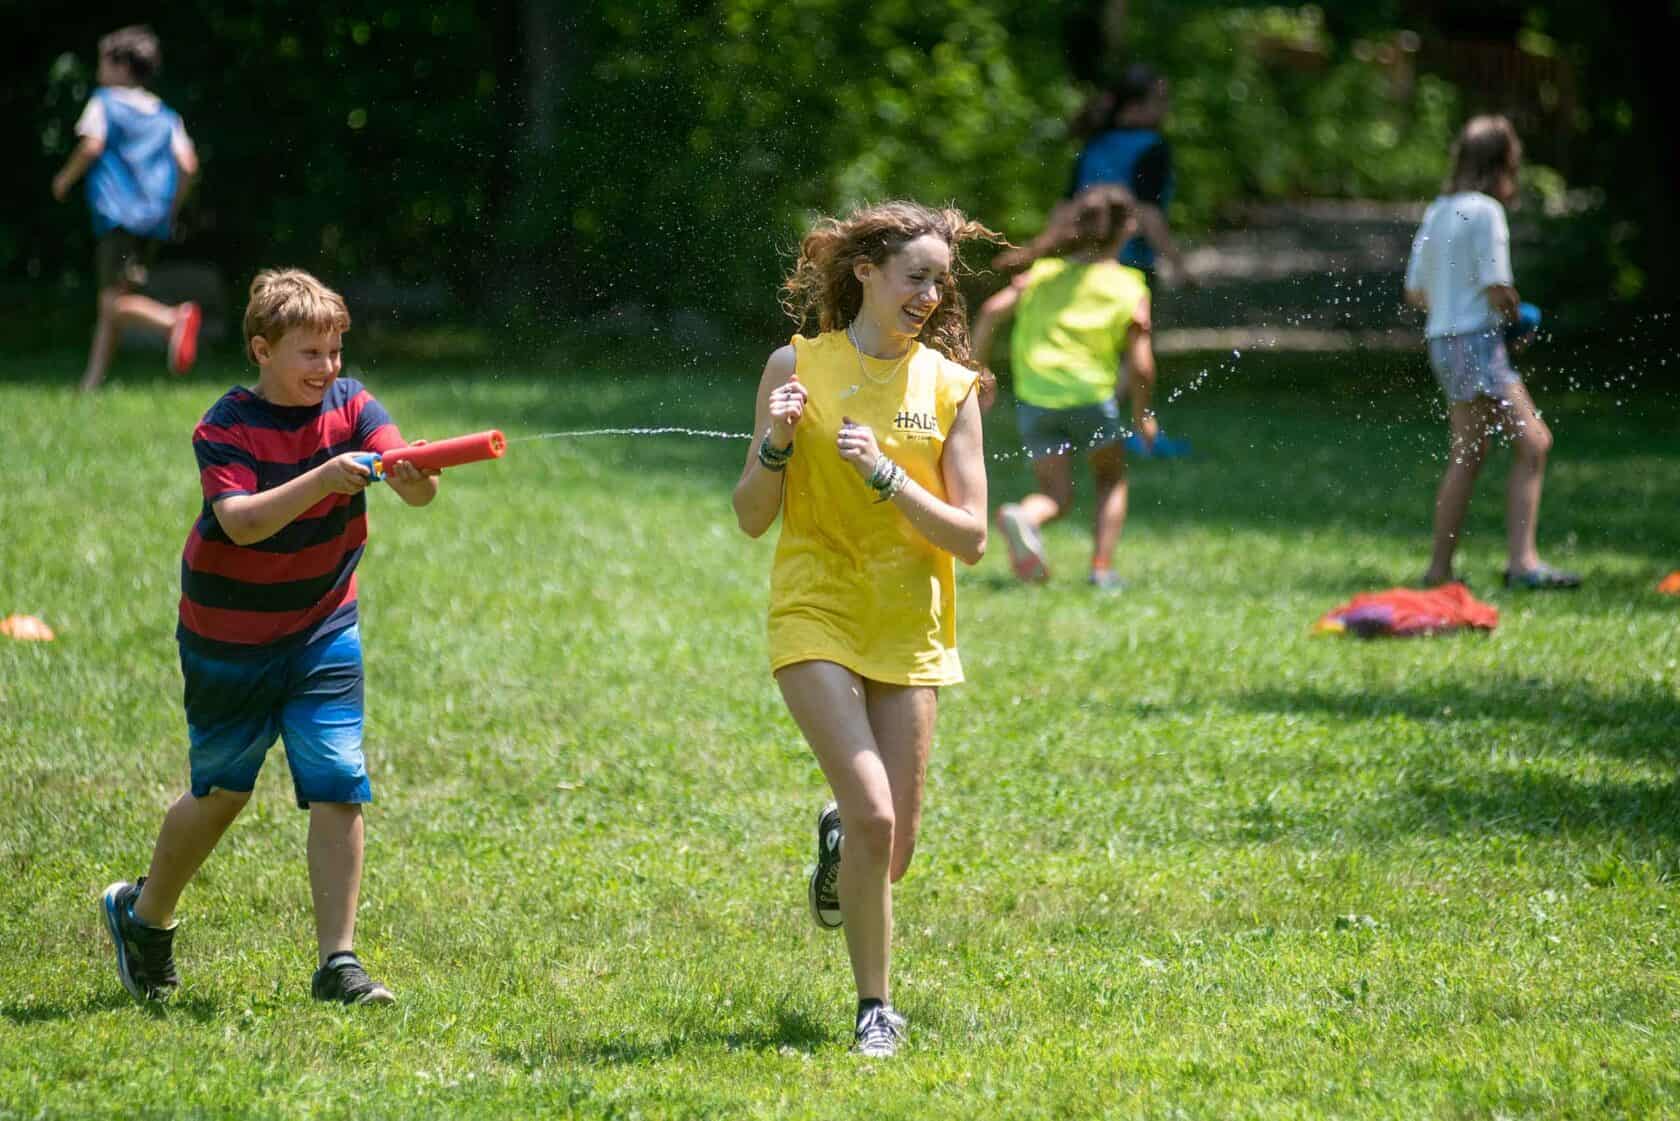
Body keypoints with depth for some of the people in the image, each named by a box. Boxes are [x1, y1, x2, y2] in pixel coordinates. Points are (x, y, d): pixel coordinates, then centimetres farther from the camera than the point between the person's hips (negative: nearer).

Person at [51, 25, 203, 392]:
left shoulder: (105, 101, 3)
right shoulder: (166, 116, 18)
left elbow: (92, 145, -12)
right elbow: (187, 164, 7)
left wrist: (65, 178, 4)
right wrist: (170, 208, 19)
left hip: (118, 214, -7)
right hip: (155, 218, 7)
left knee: (115, 301, -13)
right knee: (109, 304, 13)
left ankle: (175, 320, -39)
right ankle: (93, 382, 11)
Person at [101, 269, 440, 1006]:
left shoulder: (351, 406, -6)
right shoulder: (225, 428, -16)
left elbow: (414, 489, -19)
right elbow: (240, 520, -32)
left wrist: (414, 475, -43)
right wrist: (320, 481, -45)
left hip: (323, 633, 3)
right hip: (230, 636, -3)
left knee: (338, 787, -10)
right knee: (220, 793, 11)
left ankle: (337, 963, -5)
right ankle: (144, 916, 37)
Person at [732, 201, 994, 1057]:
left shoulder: (950, 387, 3)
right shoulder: (798, 367, 0)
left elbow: (970, 537, -2)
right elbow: (751, 517, 2)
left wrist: (886, 475, -15)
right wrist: (775, 444, -16)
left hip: (909, 633, 3)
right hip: (815, 618, -2)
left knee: (890, 853, 1)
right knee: (875, 814, -19)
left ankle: (835, 840, 38)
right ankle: (874, 1008, -4)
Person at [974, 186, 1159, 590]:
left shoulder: (1044, 273, 8)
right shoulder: (1129, 289, 0)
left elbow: (993, 310, -4)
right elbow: (1141, 367, -3)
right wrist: (1142, 416, 13)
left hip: (1034, 400, 2)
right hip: (1092, 395, -2)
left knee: (1055, 494, 11)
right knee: (1111, 480, 23)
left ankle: (1021, 516, -23)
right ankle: (1102, 568, 11)